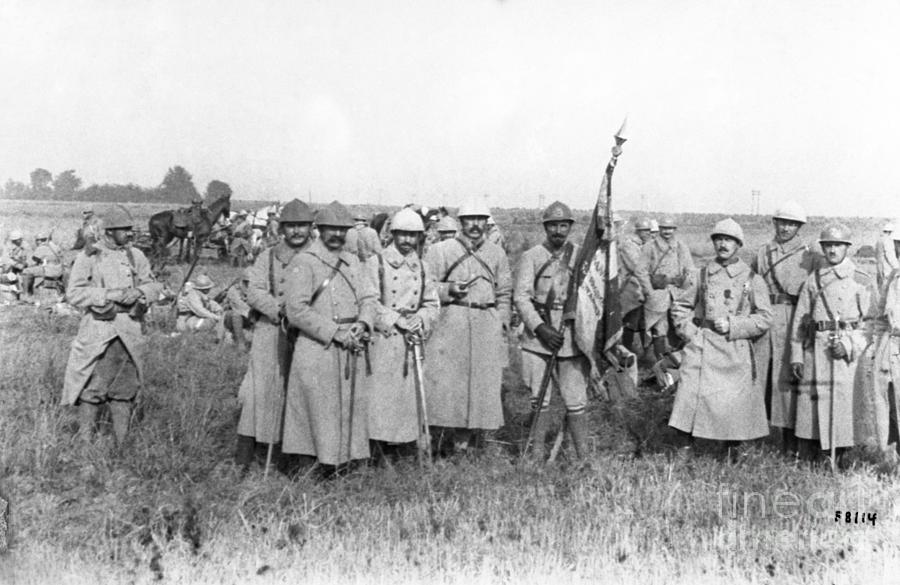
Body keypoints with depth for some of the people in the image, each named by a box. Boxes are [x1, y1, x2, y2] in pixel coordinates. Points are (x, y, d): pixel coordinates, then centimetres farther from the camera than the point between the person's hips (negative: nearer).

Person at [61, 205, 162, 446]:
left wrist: (139, 293, -9)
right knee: (91, 390, -3)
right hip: (98, 330, -4)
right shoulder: (88, 256, -4)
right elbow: (74, 293, -8)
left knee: (124, 391, 10)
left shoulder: (136, 256, 8)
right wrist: (110, 295, -16)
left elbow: (153, 286, 13)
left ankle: (122, 447, 19)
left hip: (129, 332, 4)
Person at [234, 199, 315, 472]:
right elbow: (254, 293, 0)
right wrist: (280, 309, -18)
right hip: (271, 331, 0)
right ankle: (244, 454, 1)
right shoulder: (268, 257, 9)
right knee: (260, 388, -5)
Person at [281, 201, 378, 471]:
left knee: (351, 409, 7)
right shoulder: (303, 262, -4)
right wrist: (335, 333, -15)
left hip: (352, 348, 6)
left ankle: (343, 466, 16)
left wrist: (363, 323, -10)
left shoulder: (353, 261, 16)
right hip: (316, 349, -6)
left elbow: (369, 297, 12)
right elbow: (296, 310, -12)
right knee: (316, 411, -4)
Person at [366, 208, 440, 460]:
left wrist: (419, 321, -7)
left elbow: (432, 304, 13)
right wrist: (397, 321, -13)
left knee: (409, 393, 5)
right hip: (384, 339, -4)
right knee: (380, 393, -7)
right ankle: (378, 447, 0)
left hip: (413, 341, 5)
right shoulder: (377, 263, -1)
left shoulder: (422, 267, 15)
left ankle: (403, 445, 15)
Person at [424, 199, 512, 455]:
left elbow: (504, 292, 20)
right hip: (450, 323, -3)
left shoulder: (497, 253, 14)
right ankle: (441, 435, 4)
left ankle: (463, 440, 12)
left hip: (487, 325, 3)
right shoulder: (440, 251, 4)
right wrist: (448, 290, -14)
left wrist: (502, 323, 10)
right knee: (444, 381, -8)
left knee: (484, 382, 1)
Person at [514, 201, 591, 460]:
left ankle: (584, 457, 11)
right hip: (539, 335, -1)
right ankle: (538, 456, 15)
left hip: (573, 336, 1)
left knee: (576, 401, 1)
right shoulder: (531, 257, 2)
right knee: (539, 399, 4)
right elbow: (521, 296, -4)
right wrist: (540, 327, -14)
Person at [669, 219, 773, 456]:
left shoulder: (752, 279, 3)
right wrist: (690, 333, 1)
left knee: (734, 406, 3)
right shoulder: (703, 275, 9)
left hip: (735, 351, -1)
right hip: (701, 348, 1)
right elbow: (679, 307, 16)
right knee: (692, 399, -6)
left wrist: (731, 326, -10)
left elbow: (764, 318, 1)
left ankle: (732, 454, 20)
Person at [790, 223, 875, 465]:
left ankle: (840, 460, 6)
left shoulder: (862, 280, 6)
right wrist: (796, 355, 6)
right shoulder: (812, 280, 11)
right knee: (809, 400, 0)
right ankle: (805, 461, 8)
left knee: (844, 399, -4)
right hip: (816, 348, 2)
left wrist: (850, 344, -11)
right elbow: (799, 320, 12)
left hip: (850, 349, -2)